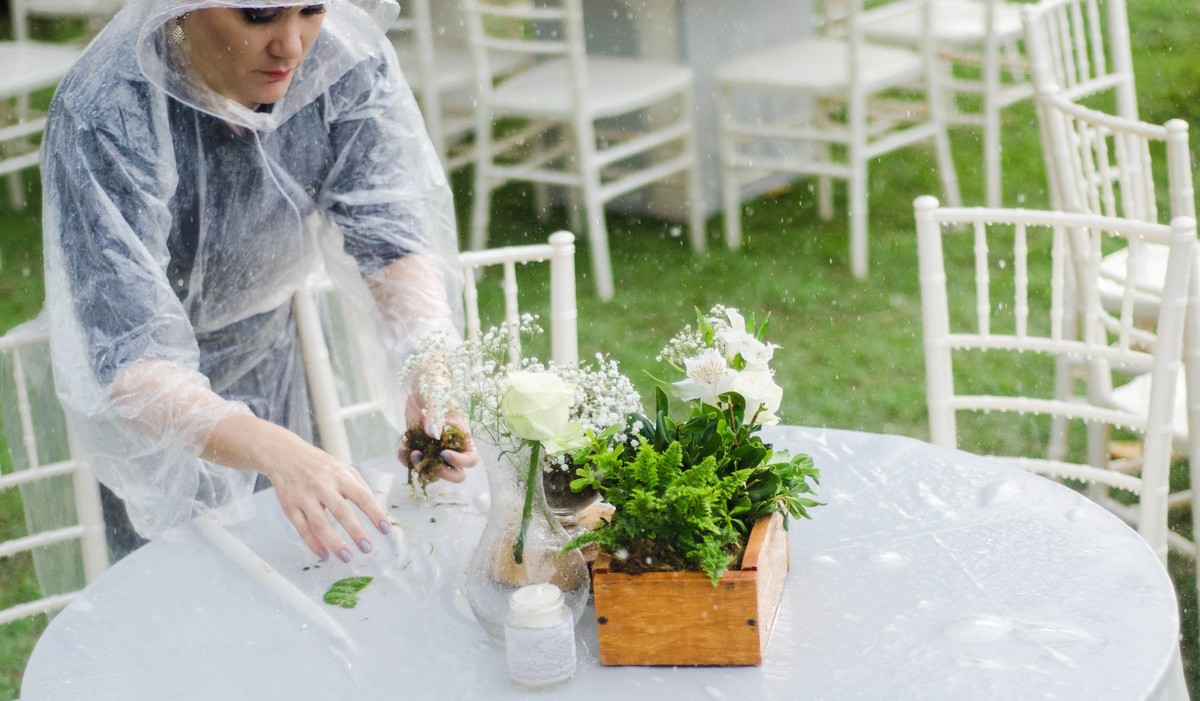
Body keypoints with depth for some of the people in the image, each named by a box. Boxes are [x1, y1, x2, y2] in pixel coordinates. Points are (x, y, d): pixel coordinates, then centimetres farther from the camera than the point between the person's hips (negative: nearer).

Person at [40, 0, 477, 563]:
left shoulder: (348, 62, -24)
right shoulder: (104, 117, -36)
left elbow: (394, 238, -27)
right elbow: (130, 361, -41)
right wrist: (276, 451, -57)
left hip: (267, 348, 4)